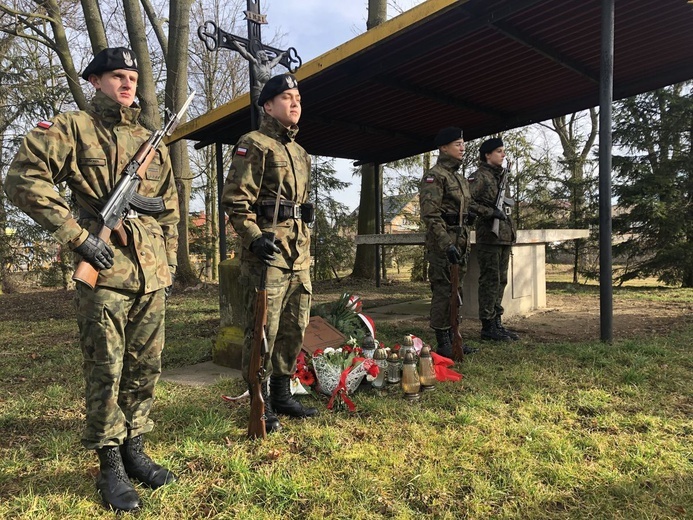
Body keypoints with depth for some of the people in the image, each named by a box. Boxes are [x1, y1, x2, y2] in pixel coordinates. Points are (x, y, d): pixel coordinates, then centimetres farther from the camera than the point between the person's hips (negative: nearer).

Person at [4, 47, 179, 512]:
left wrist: (169, 264, 14)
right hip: (104, 269, -5)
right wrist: (77, 235, -13)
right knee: (106, 371, 1)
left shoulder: (152, 141, 18)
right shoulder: (72, 128, 2)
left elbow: (169, 209, 20)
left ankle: (134, 449, 26)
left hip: (152, 275, 5)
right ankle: (110, 465, 15)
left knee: (146, 367, 10)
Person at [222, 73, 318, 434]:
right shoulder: (254, 145, -4)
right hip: (267, 253, -8)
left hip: (299, 255, 8)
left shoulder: (300, 153, 21)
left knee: (295, 328, 13)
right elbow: (235, 200, -11)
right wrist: (255, 239, -22)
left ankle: (281, 394, 28)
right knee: (263, 330, -3)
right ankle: (259, 405, 11)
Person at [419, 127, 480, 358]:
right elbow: (430, 214, -17)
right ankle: (443, 344, 2)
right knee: (443, 291, -6)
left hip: (460, 241, 9)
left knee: (455, 291, 12)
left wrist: (466, 244, 21)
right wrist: (447, 245, -23)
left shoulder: (460, 178, 20)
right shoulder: (434, 176, -8)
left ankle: (452, 339, 21)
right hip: (443, 242, -9)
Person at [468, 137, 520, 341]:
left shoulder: (502, 176, 20)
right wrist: (491, 212, -20)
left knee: (500, 281, 12)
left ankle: (497, 323, 21)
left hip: (505, 236, 9)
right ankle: (488, 326, 3)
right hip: (489, 236, -9)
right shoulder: (479, 177, -8)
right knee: (489, 281, -5)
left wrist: (511, 232, 20)